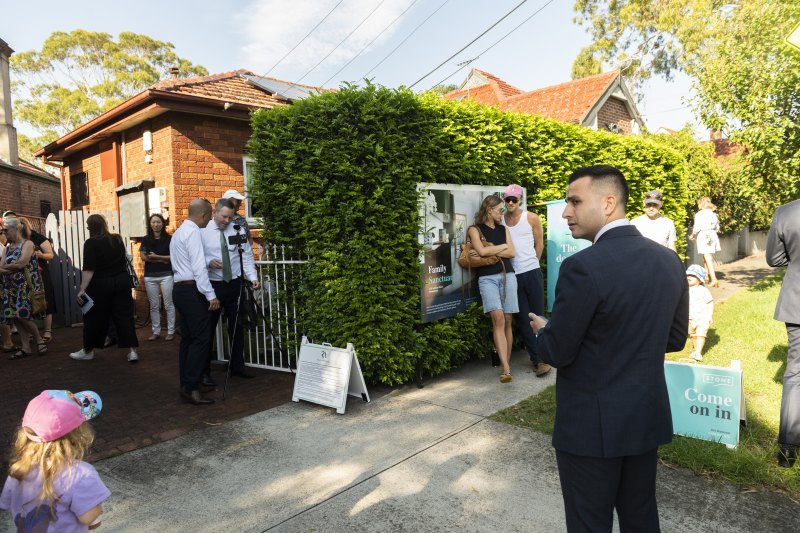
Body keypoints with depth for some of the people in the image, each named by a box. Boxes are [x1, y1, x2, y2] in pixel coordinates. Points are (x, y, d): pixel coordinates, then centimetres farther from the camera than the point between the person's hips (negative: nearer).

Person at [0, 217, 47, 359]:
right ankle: (25, 347, 11)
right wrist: (13, 268, -14)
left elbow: (21, 264, -18)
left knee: (22, 315, -16)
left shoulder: (27, 244, -6)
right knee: (15, 316, 5)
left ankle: (39, 339, 3)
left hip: (26, 286, -7)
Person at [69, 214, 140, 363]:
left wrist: (82, 290, -15)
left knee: (95, 317, 9)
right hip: (122, 281, 4)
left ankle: (88, 351, 24)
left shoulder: (91, 243, -11)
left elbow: (88, 270, -16)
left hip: (101, 284, -4)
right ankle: (132, 351, -1)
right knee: (125, 315, 4)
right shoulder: (118, 239, 5)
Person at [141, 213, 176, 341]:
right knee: (154, 305, 8)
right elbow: (144, 257, -2)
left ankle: (171, 331, 7)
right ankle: (156, 332, 16)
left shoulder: (168, 239, -1)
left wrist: (156, 257, -12)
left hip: (166, 275, -3)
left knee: (168, 304, 0)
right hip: (150, 276, 3)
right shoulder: (146, 240, 7)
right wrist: (163, 260, -9)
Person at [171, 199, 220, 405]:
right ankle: (191, 388, -9)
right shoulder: (193, 232, -12)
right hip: (192, 290, -10)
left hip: (180, 288, 10)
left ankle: (185, 385, 17)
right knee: (201, 338, -10)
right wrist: (211, 295, -19)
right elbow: (199, 268, -18)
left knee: (188, 338, 12)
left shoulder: (178, 232, 19)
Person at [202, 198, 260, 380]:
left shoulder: (238, 230, 2)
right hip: (212, 285, -3)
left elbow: (247, 256, 2)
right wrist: (209, 262, -23)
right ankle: (204, 370, 18)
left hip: (234, 285, 3)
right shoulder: (203, 231, -5)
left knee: (236, 327, 12)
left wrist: (252, 277, -9)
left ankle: (237, 366, 27)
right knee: (208, 328, 5)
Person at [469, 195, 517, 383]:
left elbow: (511, 253, 6)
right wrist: (502, 246, 2)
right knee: (498, 318, -19)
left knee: (507, 321, 1)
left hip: (507, 275, 4)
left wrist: (491, 250, -4)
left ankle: (506, 365, 11)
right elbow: (482, 251, -10)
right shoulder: (475, 229, 5)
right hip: (487, 278, -4)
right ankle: (506, 369, -24)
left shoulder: (503, 229, 18)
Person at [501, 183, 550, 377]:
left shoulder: (532, 218, 0)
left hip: (532, 273, -2)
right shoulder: (499, 220, 4)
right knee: (523, 320, 4)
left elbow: (539, 244, 6)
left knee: (537, 316, 3)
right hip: (512, 275, 2)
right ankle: (537, 358, 12)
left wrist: (531, 263, 7)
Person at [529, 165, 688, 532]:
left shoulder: (583, 267, -23)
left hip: (591, 424, -7)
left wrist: (541, 329, 3)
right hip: (648, 417, 7)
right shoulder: (669, 260, 0)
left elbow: (556, 353, -18)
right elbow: (675, 338, 9)